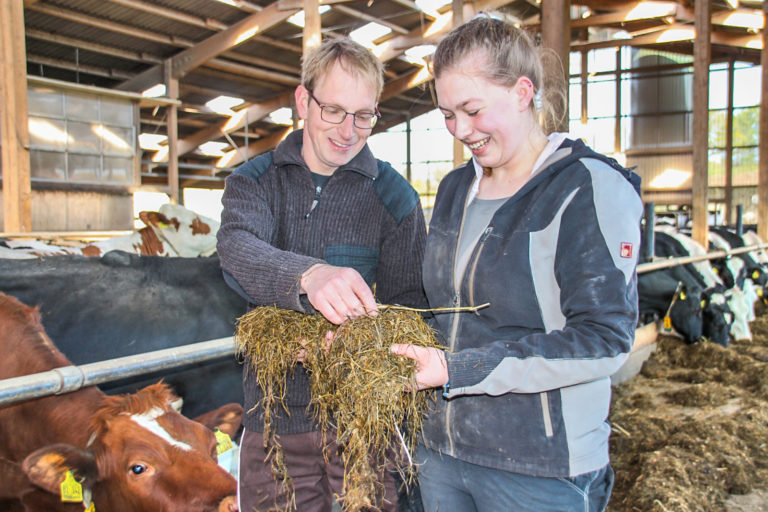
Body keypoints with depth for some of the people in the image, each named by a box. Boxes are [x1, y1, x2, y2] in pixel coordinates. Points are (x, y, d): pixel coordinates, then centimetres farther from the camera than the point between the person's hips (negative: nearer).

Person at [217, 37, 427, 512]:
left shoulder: (394, 195, -1)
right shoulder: (253, 181, 2)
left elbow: (408, 301, -4)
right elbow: (236, 252, -19)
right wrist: (307, 275, -40)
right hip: (275, 415, 1)